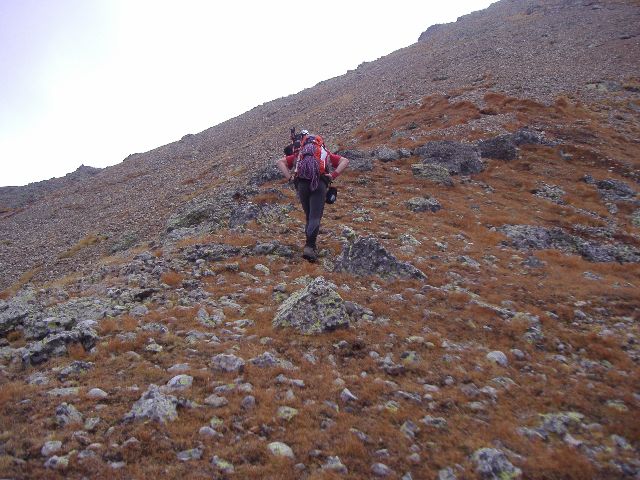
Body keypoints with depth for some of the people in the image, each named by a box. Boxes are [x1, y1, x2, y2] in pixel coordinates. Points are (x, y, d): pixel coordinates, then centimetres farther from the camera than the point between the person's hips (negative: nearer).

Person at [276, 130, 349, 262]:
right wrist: (333, 175, 8)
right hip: (319, 183, -2)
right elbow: (345, 161, 18)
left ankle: (310, 245, 15)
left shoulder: (299, 154, 31)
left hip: (301, 183, 2)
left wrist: (289, 177, 11)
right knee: (315, 217, -7)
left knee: (309, 216, 16)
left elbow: (280, 162, 21)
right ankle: (309, 246, -24)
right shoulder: (326, 154, 30)